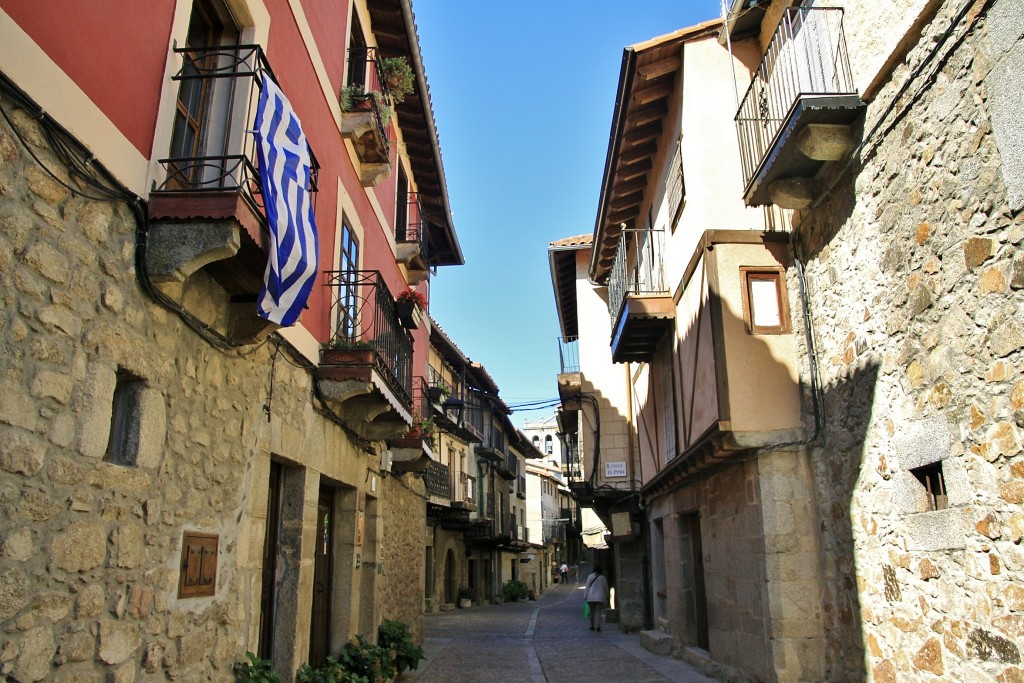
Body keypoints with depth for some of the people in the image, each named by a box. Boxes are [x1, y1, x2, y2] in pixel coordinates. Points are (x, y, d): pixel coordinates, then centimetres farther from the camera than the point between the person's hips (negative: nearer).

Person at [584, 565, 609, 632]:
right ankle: (598, 626, -7)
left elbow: (587, 587, 0)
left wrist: (585, 596, 6)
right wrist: (606, 597, 18)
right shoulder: (603, 577, 1)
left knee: (592, 611, 11)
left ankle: (592, 626, 16)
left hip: (591, 597, 0)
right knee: (599, 612, 1)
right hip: (600, 597, 0)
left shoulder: (590, 576, -2)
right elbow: (606, 588, 7)